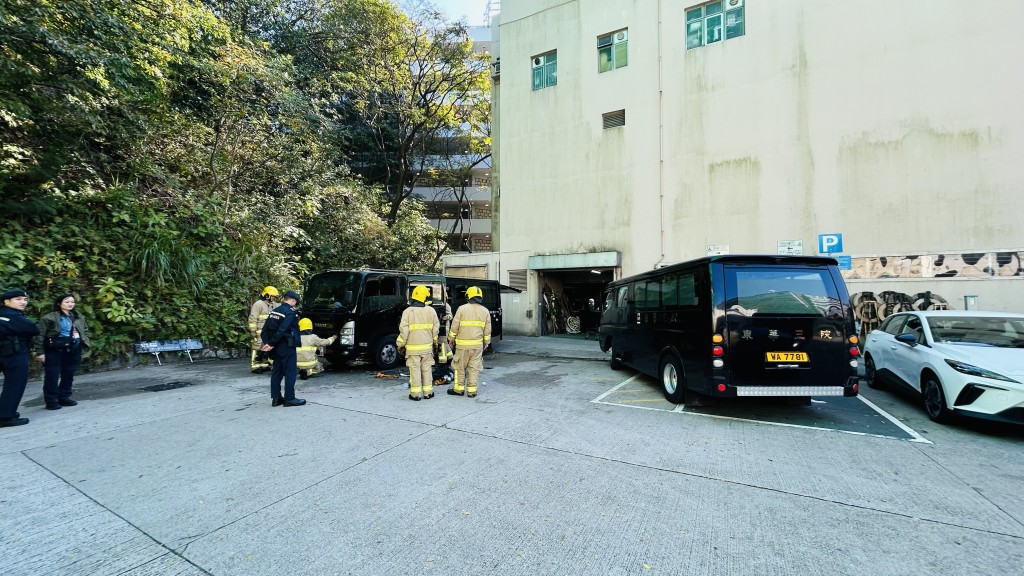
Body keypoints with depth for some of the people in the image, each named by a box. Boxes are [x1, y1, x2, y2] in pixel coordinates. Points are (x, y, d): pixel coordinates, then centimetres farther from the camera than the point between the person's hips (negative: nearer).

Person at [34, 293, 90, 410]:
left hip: (73, 350, 5)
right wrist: (40, 352, -10)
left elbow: (85, 332, 20)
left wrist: (84, 342, 5)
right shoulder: (49, 318, -6)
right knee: (52, 376, 0)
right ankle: (52, 401, 9)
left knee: (68, 375, 12)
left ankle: (64, 398, 24)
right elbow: (40, 336, -6)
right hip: (55, 351, -5)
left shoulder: (79, 317, 10)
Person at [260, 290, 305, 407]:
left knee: (277, 372, 13)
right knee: (291, 372, -1)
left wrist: (267, 342, 1)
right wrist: (271, 344, -16)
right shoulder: (290, 312, -15)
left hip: (277, 347, 8)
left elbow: (265, 329, 8)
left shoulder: (274, 311, 11)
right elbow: (282, 330, -23)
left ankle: (276, 398, 18)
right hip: (287, 346, -8)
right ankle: (289, 398, 2)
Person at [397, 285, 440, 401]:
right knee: (427, 369, 12)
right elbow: (436, 328, 6)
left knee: (415, 370, 5)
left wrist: (400, 345, 0)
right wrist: (435, 342, 18)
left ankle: (416, 394, 10)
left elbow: (404, 331, -11)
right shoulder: (431, 311, -1)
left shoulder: (408, 311, -10)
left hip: (413, 347, -2)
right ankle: (428, 392, 19)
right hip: (427, 346, 3)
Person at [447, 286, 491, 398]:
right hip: (478, 344, 3)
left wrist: (451, 338, 8)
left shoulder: (462, 308, -7)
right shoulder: (485, 311, 4)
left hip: (463, 344, -3)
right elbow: (487, 330, 7)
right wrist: (486, 342, 18)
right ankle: (472, 391, 11)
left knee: (460, 367, 10)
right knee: (474, 368, 8)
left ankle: (459, 389, 17)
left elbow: (455, 326, -4)